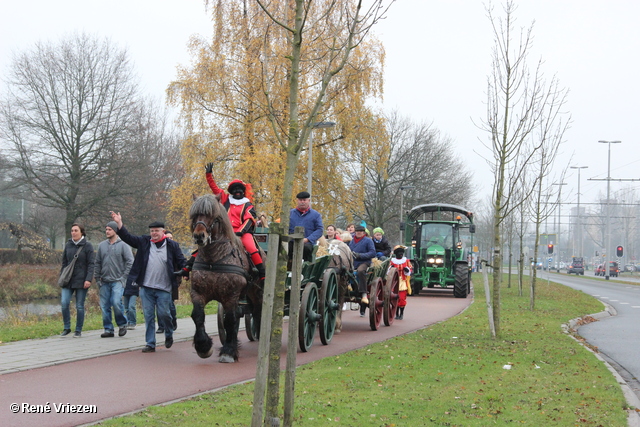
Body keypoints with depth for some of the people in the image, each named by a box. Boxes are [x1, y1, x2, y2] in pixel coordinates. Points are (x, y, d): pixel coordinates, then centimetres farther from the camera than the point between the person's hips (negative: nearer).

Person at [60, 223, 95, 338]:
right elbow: (64, 263, 16)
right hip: (68, 280, 3)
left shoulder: (87, 246, -1)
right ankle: (66, 328, 5)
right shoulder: (68, 245, 10)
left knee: (79, 306, 0)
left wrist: (88, 279, -14)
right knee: (64, 303, -9)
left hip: (81, 280, -3)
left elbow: (91, 264, -5)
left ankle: (78, 330, 11)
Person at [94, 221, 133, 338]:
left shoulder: (123, 245, -2)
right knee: (104, 306, 3)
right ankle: (108, 329, 12)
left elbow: (130, 262, -4)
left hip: (118, 281, -5)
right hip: (104, 282, 5)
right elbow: (97, 263, 16)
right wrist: (97, 278, 9)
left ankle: (122, 324, 2)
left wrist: (124, 277, -9)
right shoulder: (102, 245, 12)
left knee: (116, 302, -19)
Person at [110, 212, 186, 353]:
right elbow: (128, 238, 5)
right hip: (146, 287, 3)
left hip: (164, 288, -2)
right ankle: (150, 344, 11)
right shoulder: (144, 242, 9)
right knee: (148, 315, 4)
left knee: (163, 313, -5)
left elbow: (181, 262, 2)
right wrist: (119, 224, -6)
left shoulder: (172, 246, 2)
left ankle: (169, 334, 25)